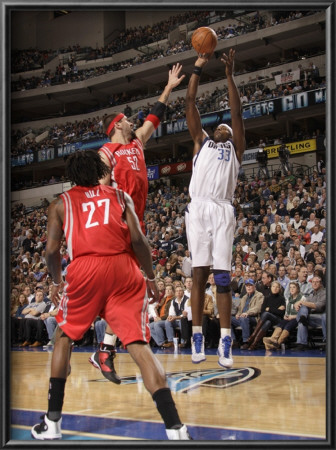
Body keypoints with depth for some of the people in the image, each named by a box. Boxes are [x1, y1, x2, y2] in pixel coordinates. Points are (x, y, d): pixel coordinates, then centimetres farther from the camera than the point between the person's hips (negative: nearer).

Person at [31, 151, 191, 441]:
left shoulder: (61, 204, 19)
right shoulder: (120, 196, 20)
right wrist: (150, 278, 16)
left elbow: (52, 249, 9)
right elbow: (138, 239, 5)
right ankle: (176, 429, -16)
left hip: (85, 268, 0)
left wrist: (57, 281, 27)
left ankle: (52, 422, 19)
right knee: (138, 345, -3)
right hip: (124, 268, 0)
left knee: (64, 337, 22)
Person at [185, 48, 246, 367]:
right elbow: (190, 105, 19)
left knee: (222, 275, -6)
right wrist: (198, 69, 16)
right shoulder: (201, 142, 24)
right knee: (199, 272, -3)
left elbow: (237, 112, 10)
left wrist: (230, 75, 7)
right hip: (198, 208, 1)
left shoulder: (235, 148, 21)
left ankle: (226, 341, -7)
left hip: (223, 210, -1)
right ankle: (197, 337, 0)